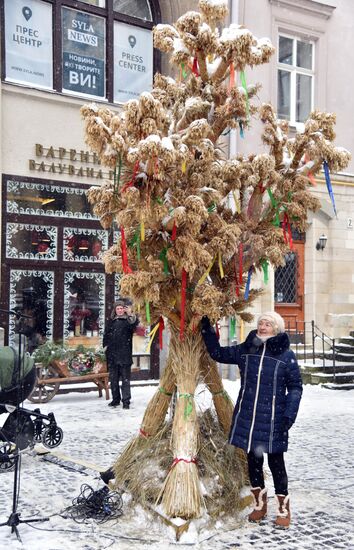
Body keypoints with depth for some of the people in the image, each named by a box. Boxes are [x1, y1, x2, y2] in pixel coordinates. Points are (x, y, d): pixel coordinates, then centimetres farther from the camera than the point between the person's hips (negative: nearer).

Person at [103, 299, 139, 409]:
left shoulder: (128, 320, 0)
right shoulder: (111, 321, 15)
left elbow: (135, 324, -24)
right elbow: (106, 335, 23)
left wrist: (130, 314, -40)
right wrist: (105, 346, 12)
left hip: (125, 354, -5)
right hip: (112, 355, 5)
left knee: (125, 379, -3)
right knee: (113, 379, 11)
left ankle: (126, 401, 0)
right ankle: (115, 399, 22)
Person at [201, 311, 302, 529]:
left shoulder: (286, 355, -4)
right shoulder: (245, 350, 6)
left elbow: (295, 387, -1)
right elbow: (218, 353, 14)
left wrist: (289, 415, -9)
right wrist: (207, 329, 8)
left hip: (273, 419, -4)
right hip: (247, 417, 4)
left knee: (276, 462, 3)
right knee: (253, 461, 13)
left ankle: (283, 509, 19)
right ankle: (260, 505, 30)